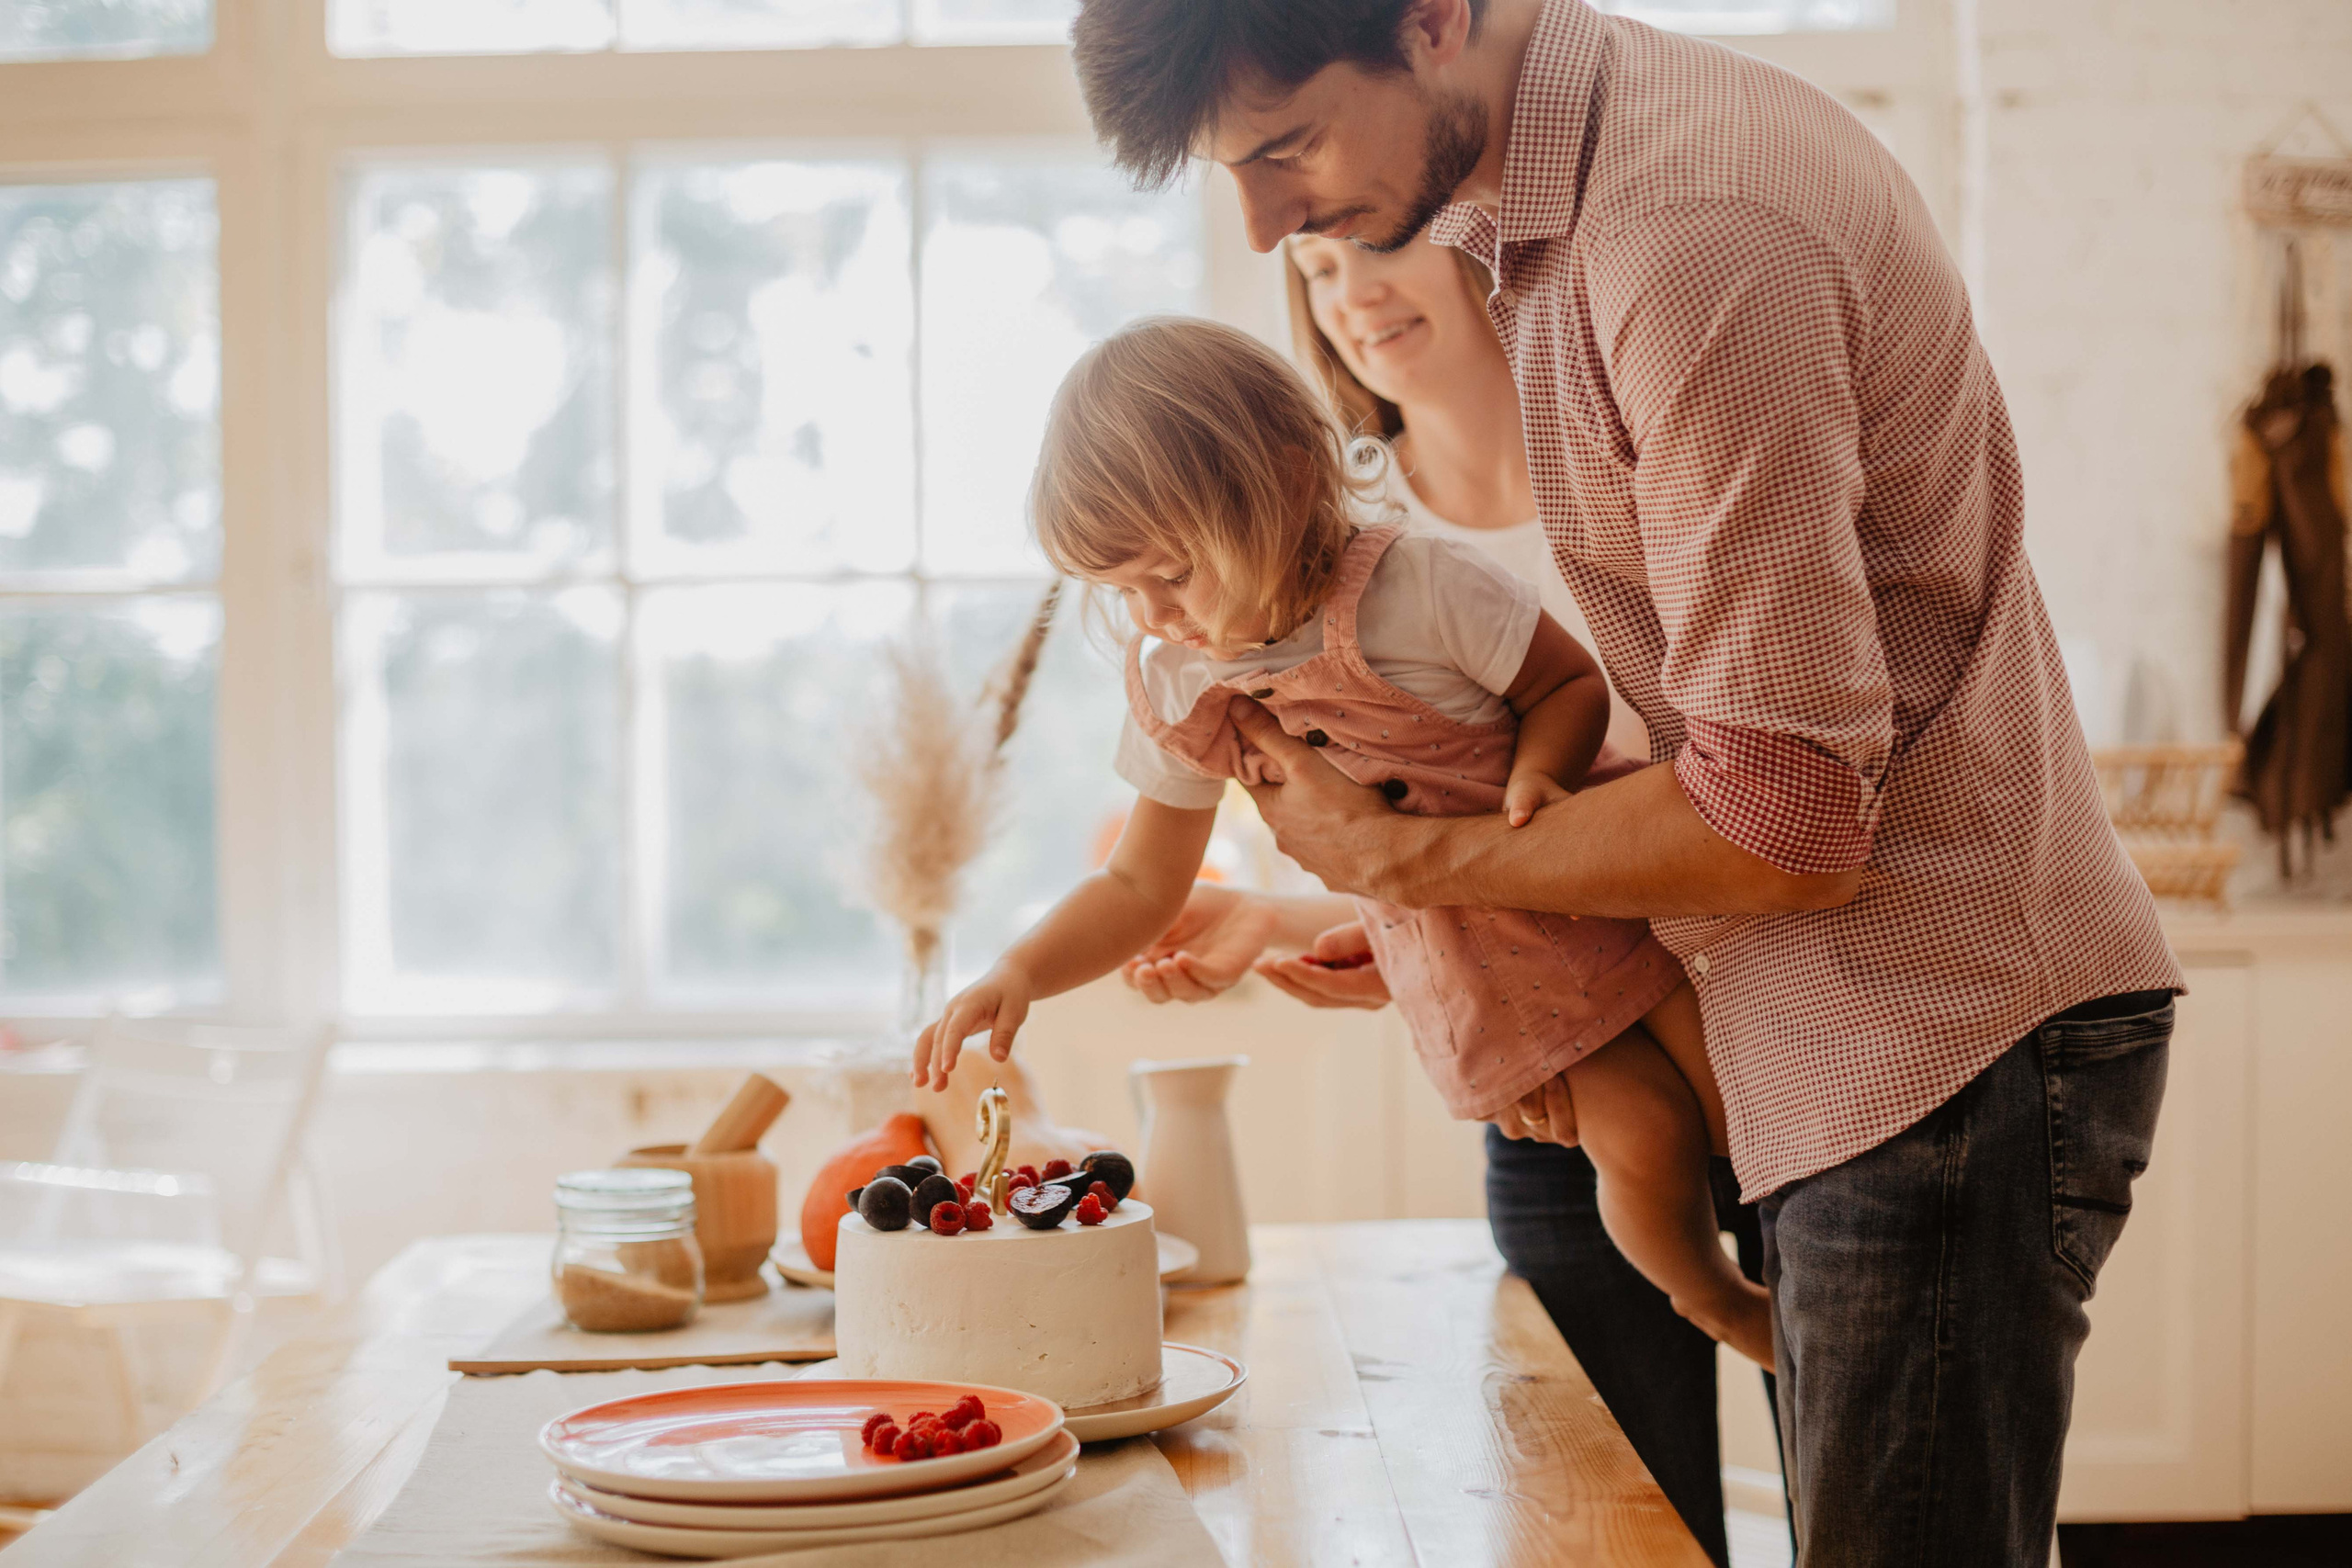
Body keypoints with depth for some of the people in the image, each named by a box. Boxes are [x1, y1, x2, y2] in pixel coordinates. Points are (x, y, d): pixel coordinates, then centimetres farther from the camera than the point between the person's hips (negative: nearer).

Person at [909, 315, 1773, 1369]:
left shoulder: (1417, 591, -22)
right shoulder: (1177, 690, -6)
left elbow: (1573, 684, -9)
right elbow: (1140, 887, 3)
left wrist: (1535, 772, -30)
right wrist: (1018, 975, -12)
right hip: (1468, 956, 2)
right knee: (1640, 1133, -10)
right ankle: (1712, 1300, 18)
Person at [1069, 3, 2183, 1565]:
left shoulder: (1694, 235, -23)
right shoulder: (1547, 195, 9)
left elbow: (1787, 822, -21)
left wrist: (1400, 857, -6)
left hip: (1944, 1036, -10)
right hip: (1882, 1041, 10)